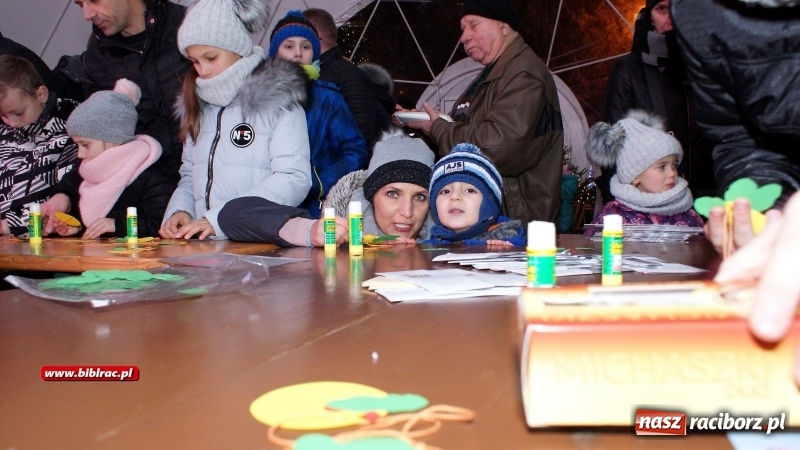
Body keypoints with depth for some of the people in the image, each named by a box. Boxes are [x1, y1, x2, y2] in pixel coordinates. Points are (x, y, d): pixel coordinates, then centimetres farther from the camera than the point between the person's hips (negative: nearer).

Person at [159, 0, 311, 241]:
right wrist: (179, 210, -1)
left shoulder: (277, 98, -3)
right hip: (203, 246, 4)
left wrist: (218, 219, -19)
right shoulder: (198, 104, 17)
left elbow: (294, 179, -13)